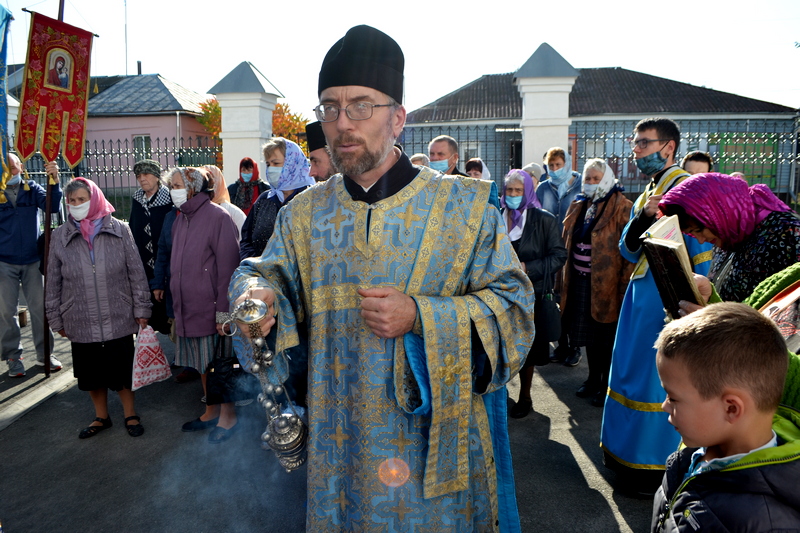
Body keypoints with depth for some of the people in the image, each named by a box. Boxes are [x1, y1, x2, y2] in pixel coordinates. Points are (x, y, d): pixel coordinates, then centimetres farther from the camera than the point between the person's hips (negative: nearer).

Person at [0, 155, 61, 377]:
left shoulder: (32, 188, 2)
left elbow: (52, 207, -14)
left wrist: (55, 182, -28)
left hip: (32, 260, 1)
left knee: (39, 307, 7)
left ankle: (44, 353, 18)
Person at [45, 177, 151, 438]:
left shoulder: (119, 230, -4)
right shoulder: (60, 236, 1)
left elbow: (137, 274, -1)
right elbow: (53, 283, 7)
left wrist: (141, 310, -2)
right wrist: (56, 319, 8)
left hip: (119, 319, -2)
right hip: (81, 323, 2)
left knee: (123, 370, 8)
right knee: (92, 373, 14)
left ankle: (130, 415, 29)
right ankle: (101, 417, 35)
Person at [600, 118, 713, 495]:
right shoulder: (648, 191, 15)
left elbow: (700, 253, -15)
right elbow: (628, 250, 8)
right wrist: (644, 216, -8)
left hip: (668, 299, -9)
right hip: (641, 294, 9)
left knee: (658, 377, -1)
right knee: (634, 371, 15)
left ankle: (658, 469, 15)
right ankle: (630, 455, 31)